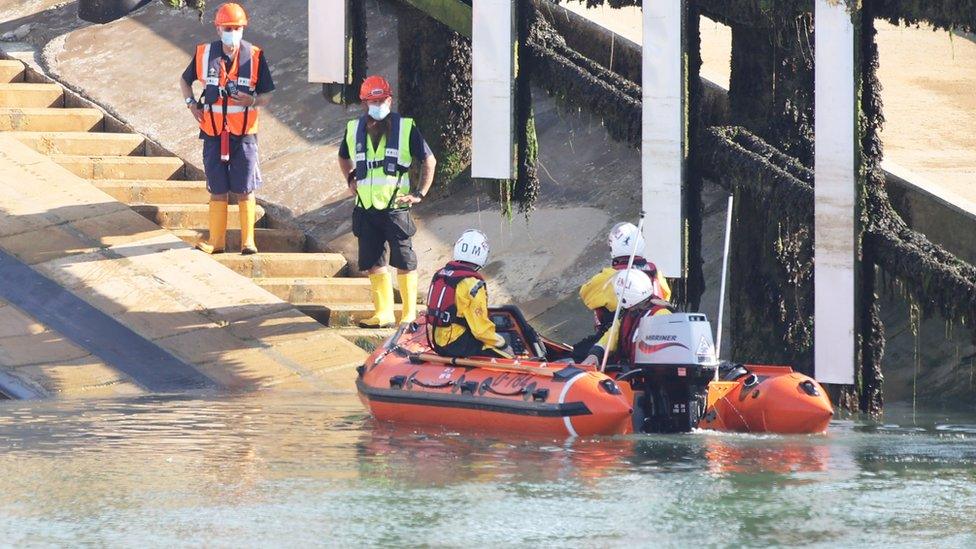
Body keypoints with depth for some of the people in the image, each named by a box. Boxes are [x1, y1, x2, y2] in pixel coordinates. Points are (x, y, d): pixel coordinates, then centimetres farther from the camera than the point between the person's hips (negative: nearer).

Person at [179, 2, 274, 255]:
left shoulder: (254, 56, -3)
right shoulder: (204, 54, 2)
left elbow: (267, 96, 2)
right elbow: (185, 80, 20)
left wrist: (253, 100, -19)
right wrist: (191, 103, 4)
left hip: (244, 134, -2)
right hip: (213, 133, 2)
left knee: (244, 190, 0)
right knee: (217, 190, 7)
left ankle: (248, 241, 6)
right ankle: (216, 241, 14)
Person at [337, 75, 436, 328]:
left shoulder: (405, 129, -3)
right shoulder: (354, 130, 9)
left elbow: (429, 160, 4)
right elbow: (344, 157, 31)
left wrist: (419, 194, -2)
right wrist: (351, 180, 16)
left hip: (396, 207, -4)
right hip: (366, 209, 4)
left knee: (404, 262, -2)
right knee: (373, 264, 5)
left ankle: (409, 314, 5)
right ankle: (384, 313, 13)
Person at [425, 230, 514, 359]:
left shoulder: (439, 275, 6)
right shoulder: (472, 284, -20)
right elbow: (481, 328, -20)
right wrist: (503, 345, -5)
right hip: (459, 346, -8)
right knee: (507, 353, -2)